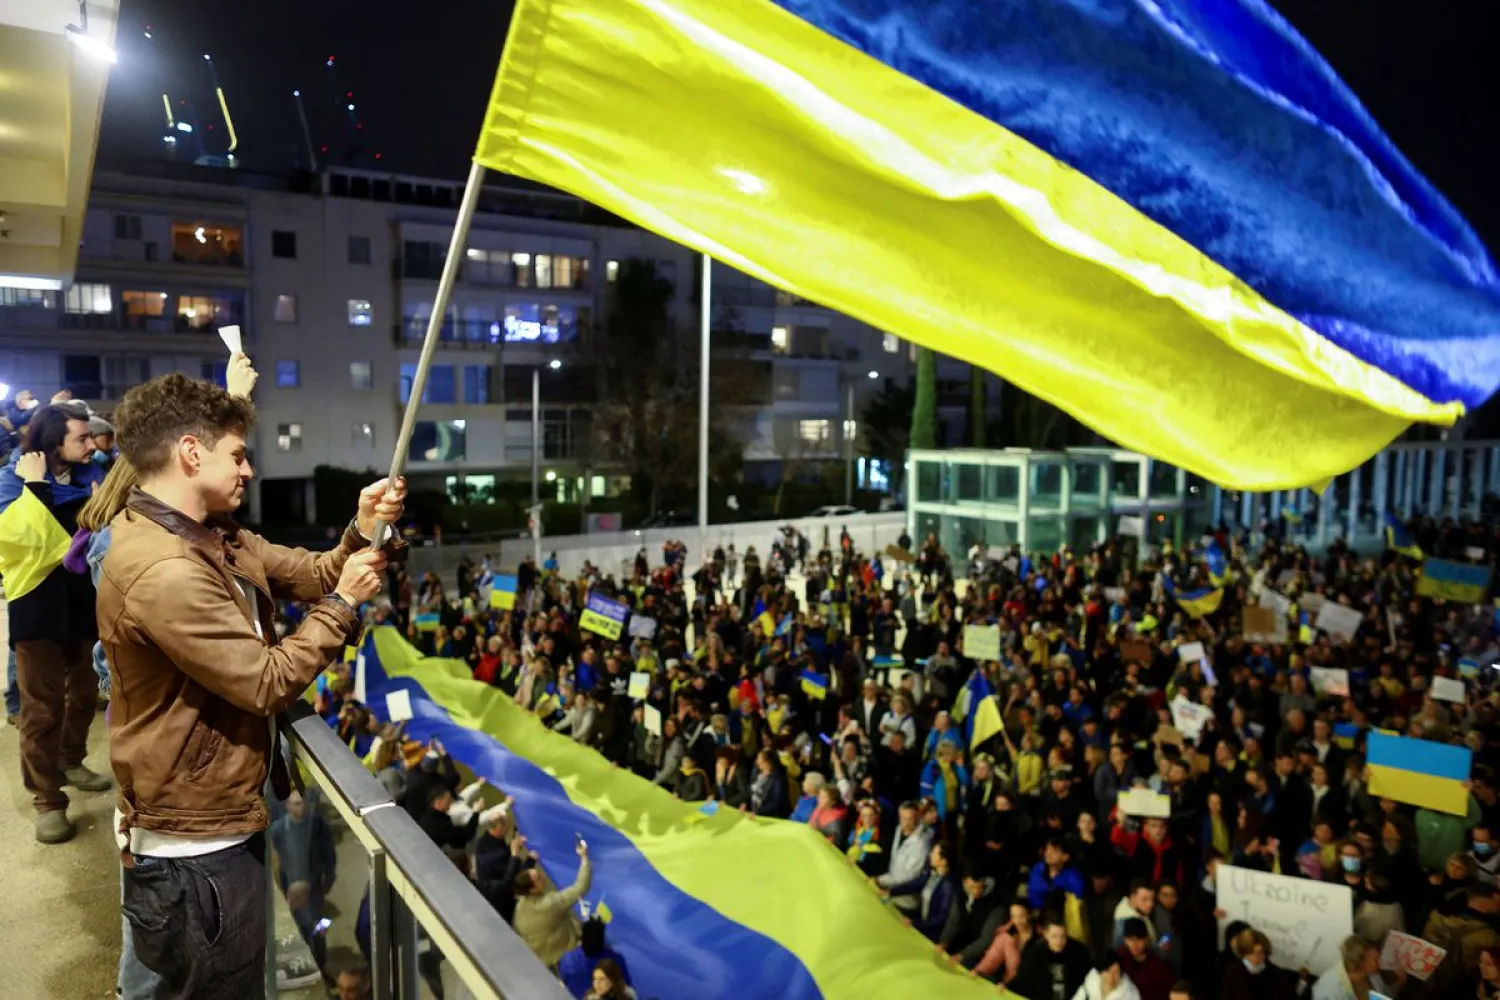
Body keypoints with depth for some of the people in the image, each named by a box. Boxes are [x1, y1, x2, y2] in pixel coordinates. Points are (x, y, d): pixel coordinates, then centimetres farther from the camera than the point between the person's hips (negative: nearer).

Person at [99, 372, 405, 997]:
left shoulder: (213, 536, 4)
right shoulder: (165, 572, -29)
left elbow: (311, 575, 5)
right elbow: (268, 683, -26)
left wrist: (362, 532, -13)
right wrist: (343, 603, -15)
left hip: (214, 817, 10)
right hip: (196, 844, -10)